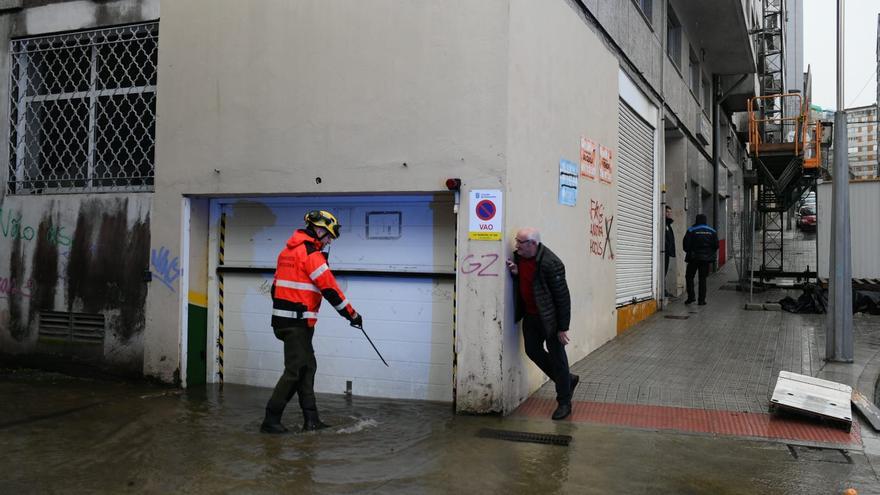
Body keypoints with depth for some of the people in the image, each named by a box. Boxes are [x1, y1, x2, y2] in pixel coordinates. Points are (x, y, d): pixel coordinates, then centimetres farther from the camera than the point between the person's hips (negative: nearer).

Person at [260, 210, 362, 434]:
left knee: (308, 366, 13)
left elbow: (278, 286, 20)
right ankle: (271, 420, 1)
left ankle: (311, 419, 15)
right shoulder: (311, 253, -14)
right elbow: (329, 288, -16)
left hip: (282, 318, 10)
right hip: (297, 322, -10)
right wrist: (352, 314, -8)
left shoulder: (288, 250, 15)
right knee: (295, 370, -4)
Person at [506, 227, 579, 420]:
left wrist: (563, 327, -18)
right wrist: (515, 272, -9)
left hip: (550, 317, -8)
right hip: (530, 315, 8)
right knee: (533, 350, 13)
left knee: (557, 357, 2)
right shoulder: (518, 256, 0)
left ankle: (564, 402, 15)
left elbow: (562, 296, -21)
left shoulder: (550, 263, -24)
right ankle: (568, 379, 33)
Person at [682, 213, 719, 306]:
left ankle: (691, 296, -1)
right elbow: (716, 245, 5)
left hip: (694, 257, -3)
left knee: (689, 277, 10)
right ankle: (702, 300, 4)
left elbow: (685, 244, -9)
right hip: (706, 258, 3)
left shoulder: (691, 230, -6)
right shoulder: (712, 231, 4)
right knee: (703, 279, 7)